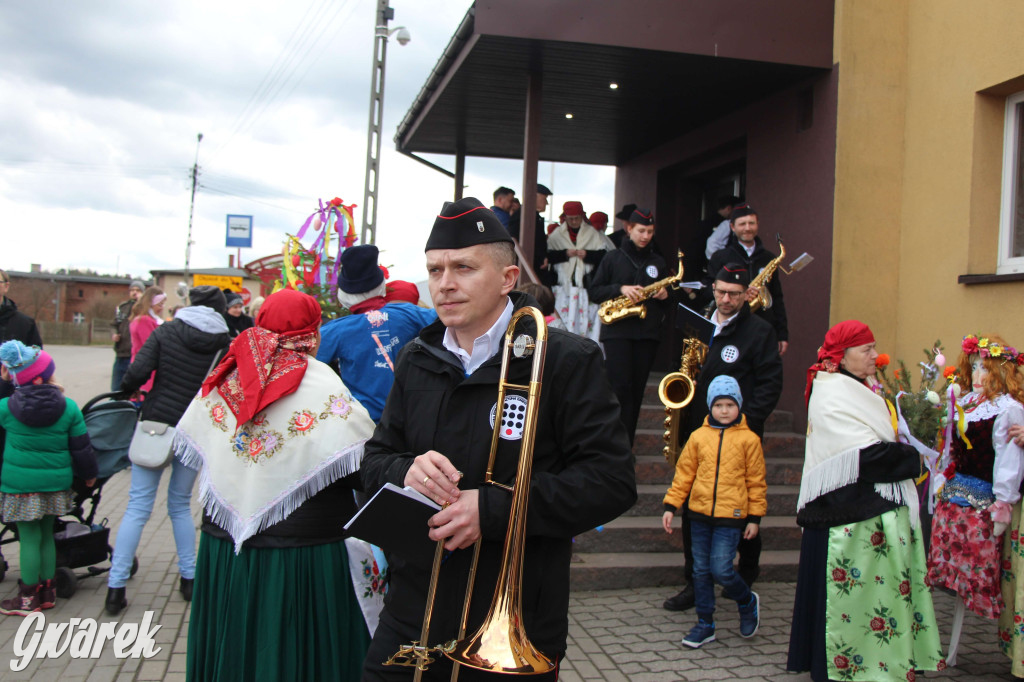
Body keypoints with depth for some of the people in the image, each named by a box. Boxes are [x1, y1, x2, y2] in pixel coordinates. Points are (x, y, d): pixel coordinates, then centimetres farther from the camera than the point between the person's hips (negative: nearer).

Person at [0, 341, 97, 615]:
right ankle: (48, 592, 24)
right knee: (46, 535, 15)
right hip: (56, 483, 2)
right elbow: (81, 447, 1)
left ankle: (28, 598, 10)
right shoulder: (68, 407, -5)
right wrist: (88, 474, 17)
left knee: (29, 538, 3)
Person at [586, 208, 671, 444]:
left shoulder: (658, 262, 16)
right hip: (617, 330, -3)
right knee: (620, 387, -12)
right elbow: (593, 291, 3)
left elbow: (667, 303, 22)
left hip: (648, 333, 3)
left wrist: (665, 295, -1)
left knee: (637, 390, 3)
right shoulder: (613, 257, 7)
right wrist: (620, 289, -12)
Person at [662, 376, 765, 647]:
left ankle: (747, 601, 22)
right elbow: (683, 473, 8)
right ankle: (705, 623, 23)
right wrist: (670, 506, 4)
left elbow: (756, 481, 3)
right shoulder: (699, 436, 4)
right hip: (699, 513, 3)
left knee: (721, 569, -8)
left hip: (731, 515, -3)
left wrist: (755, 517, 2)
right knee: (701, 570, 9)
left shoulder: (748, 439, -1)